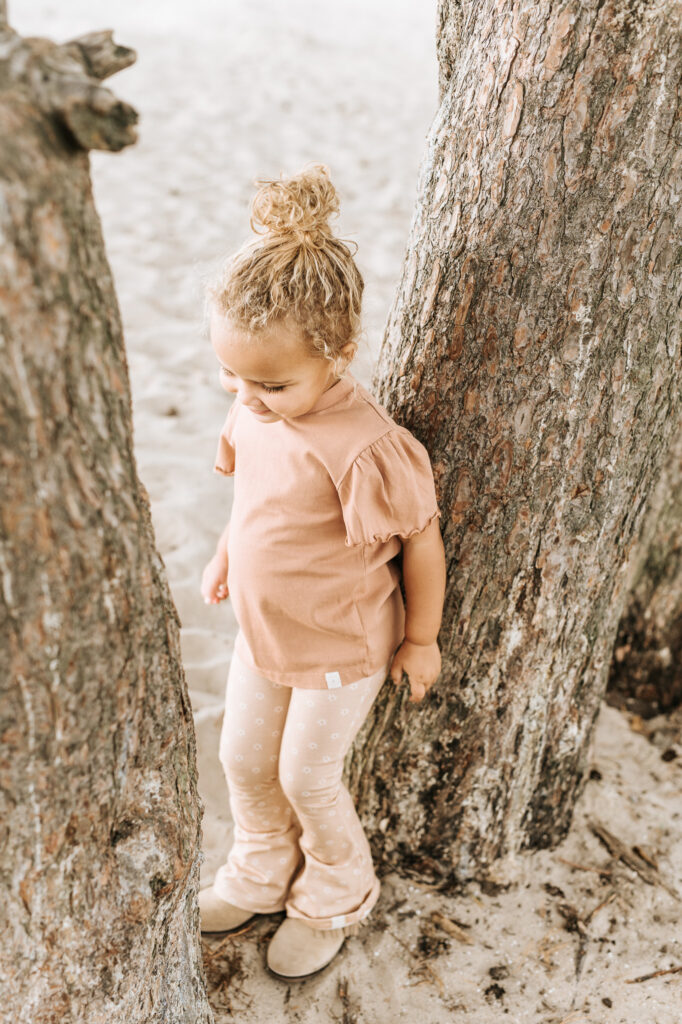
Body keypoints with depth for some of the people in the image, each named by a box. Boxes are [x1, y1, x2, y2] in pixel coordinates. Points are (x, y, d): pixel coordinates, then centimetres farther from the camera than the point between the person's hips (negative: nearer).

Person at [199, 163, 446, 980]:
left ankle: (337, 897, 44)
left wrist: (421, 639, -10)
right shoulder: (255, 407, -12)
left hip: (341, 648, -7)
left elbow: (421, 538, -21)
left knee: (307, 778, 13)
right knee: (243, 759, 21)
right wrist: (225, 554, 8)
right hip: (262, 633, 7)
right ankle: (261, 874, 50)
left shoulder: (361, 448, -35)